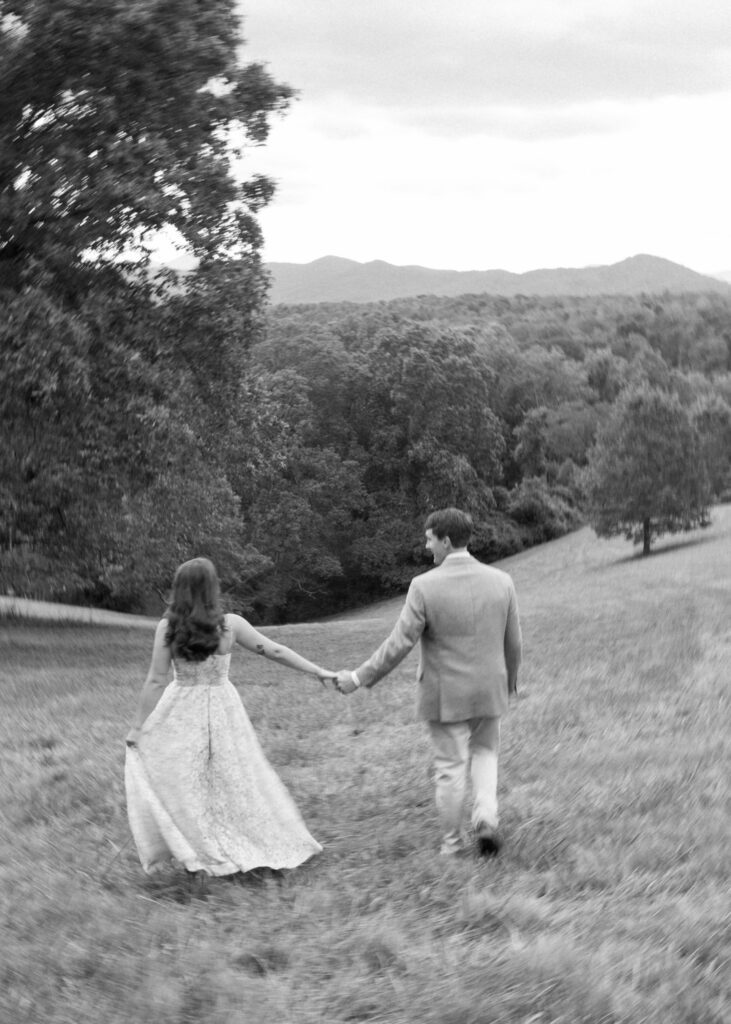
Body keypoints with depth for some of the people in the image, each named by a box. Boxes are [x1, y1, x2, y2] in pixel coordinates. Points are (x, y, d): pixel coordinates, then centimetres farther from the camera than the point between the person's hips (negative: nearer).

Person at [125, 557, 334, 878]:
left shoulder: (167, 627, -13)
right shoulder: (230, 624, -10)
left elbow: (155, 681, -11)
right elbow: (275, 651, -4)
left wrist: (138, 726, -3)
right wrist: (319, 671, 5)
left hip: (182, 714, -1)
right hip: (222, 708, 1)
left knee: (184, 786, 11)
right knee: (236, 780, 16)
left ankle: (198, 860, 10)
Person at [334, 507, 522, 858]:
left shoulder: (424, 586, -17)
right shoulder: (501, 581, -5)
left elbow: (399, 645, -16)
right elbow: (513, 642, 3)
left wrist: (358, 678, -7)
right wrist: (511, 677, 22)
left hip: (445, 695, -3)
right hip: (489, 690, 3)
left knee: (450, 766, 10)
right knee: (484, 751, 22)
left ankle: (452, 842, 21)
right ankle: (486, 817, 4)